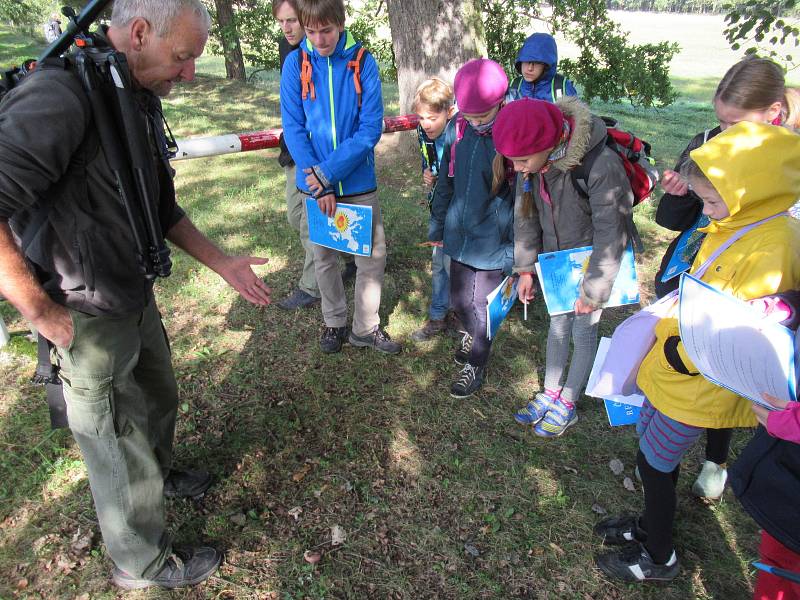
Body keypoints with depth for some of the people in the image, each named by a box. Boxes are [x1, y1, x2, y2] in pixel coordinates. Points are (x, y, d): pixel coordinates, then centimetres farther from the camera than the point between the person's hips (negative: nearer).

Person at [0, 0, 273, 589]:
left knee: (160, 398, 29)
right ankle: (144, 563, 36)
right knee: (120, 450, 11)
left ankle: (160, 474, 60)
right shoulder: (61, 93, -26)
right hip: (89, 320, -8)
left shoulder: (143, 101, 4)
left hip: (137, 298, 9)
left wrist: (222, 263, 8)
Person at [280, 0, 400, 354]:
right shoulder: (295, 63, -3)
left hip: (358, 181, 0)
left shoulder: (363, 62, -6)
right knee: (323, 257, 12)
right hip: (315, 183, 1)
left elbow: (371, 128, -12)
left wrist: (328, 172, -20)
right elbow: (294, 128, -7)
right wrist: (319, 186, -16)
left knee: (373, 256, 4)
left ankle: (366, 328, 23)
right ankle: (335, 322, 32)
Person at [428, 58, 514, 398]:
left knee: (484, 308, 10)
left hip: (493, 242, -4)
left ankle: (476, 367, 32)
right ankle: (472, 334, 51)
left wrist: (517, 246, -11)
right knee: (459, 301, 18)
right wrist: (437, 225, 14)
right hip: (459, 236, 5)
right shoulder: (457, 128, -3)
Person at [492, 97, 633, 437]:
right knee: (558, 326, 17)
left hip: (593, 262, -5)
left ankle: (567, 406, 28)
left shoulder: (601, 166, -35)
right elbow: (525, 214, -3)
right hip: (555, 259, 5)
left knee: (583, 332, 8)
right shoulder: (533, 161, -17)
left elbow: (611, 235, -27)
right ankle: (550, 394, 36)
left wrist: (592, 292, -18)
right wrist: (525, 268, 0)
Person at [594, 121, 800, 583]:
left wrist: (677, 352, -15)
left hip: (699, 388, -9)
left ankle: (660, 558, 32)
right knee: (652, 446, 23)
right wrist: (667, 322, 5)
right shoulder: (732, 226, 1)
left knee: (654, 463, 8)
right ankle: (652, 524, 47)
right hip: (672, 362, 9)